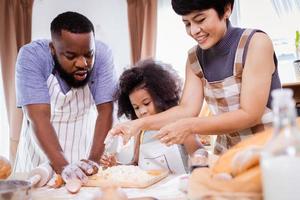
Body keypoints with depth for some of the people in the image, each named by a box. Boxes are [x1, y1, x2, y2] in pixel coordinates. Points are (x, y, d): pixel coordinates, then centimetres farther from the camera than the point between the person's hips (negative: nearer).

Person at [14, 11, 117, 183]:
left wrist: (94, 160, -30)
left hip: (86, 143, 0)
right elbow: (39, 117, -27)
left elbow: (105, 111, -19)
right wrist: (62, 166, -37)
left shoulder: (102, 55, -19)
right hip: (41, 147, 0)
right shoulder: (31, 56, -22)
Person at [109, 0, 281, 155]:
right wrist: (140, 123, -17)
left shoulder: (256, 43, -14)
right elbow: (187, 109, -3)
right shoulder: (195, 58, 3)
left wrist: (190, 127, -25)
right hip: (228, 156, 5)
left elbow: (250, 115, -18)